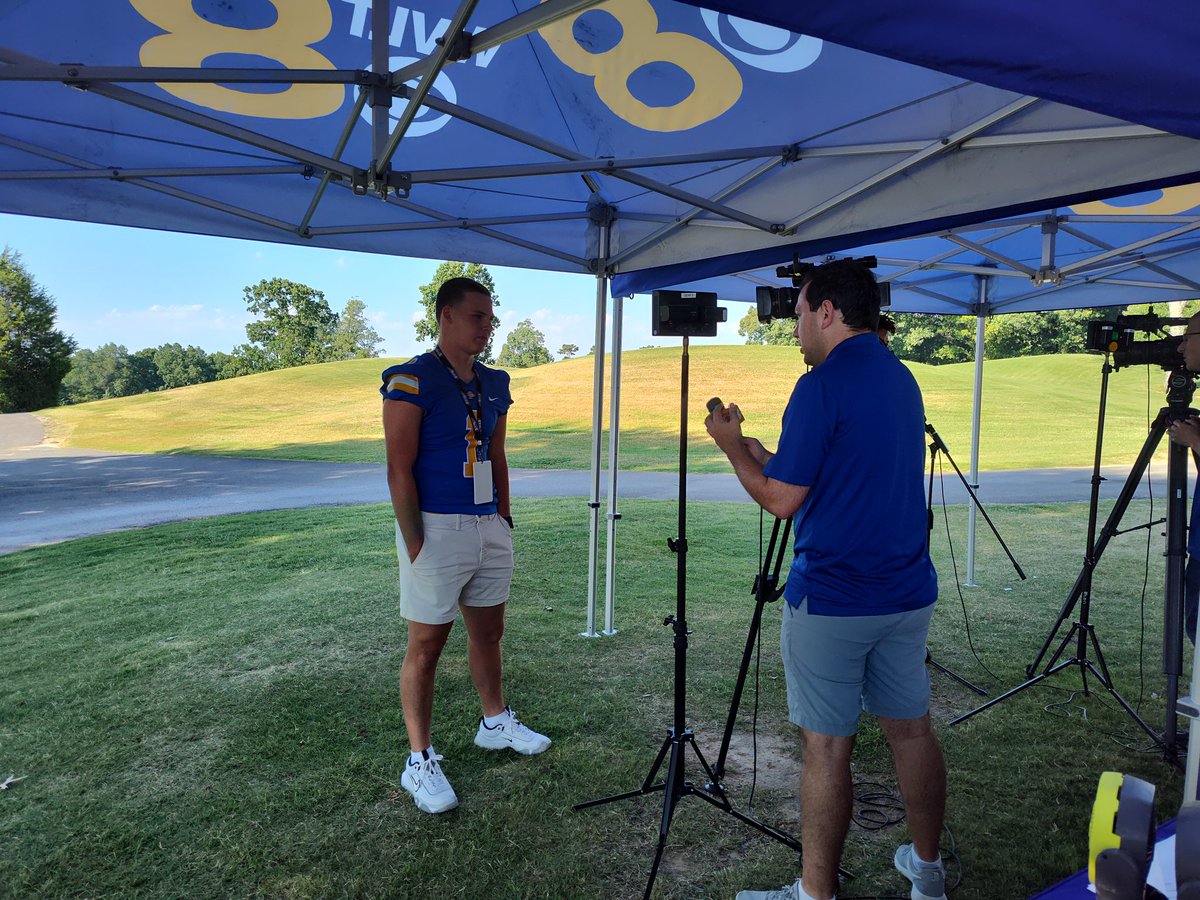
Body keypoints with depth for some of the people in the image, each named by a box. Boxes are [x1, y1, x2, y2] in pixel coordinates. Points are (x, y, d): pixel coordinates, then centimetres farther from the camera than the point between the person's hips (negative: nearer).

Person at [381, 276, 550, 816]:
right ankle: (420, 760, 15)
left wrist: (504, 517, 13)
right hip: (437, 528, -7)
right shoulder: (412, 380, -11)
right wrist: (416, 546, -17)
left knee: (489, 630, 19)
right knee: (427, 644, 2)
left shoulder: (494, 384, 11)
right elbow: (399, 470, -14)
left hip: (489, 527, 7)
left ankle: (495, 723, 39)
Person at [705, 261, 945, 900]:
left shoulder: (822, 385, -16)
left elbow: (781, 500, -16)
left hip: (830, 601, -8)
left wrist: (731, 445, -1)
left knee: (827, 745, 3)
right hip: (908, 593, 9)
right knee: (910, 728, 18)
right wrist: (759, 451, 19)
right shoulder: (902, 379, 11)